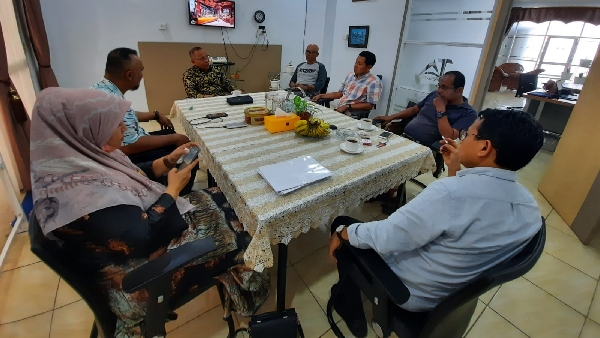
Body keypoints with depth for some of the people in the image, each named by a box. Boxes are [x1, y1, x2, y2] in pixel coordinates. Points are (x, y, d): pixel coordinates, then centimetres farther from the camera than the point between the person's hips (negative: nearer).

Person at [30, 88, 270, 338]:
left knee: (219, 199, 6)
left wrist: (168, 161, -2)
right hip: (137, 272, -9)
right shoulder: (81, 192, -32)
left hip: (145, 224, 9)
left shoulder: (79, 154, -3)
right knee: (232, 230, -4)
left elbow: (133, 177, 11)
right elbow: (144, 239, -29)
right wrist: (173, 189, -19)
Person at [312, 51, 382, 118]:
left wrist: (347, 107, -16)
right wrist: (321, 96, 12)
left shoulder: (373, 82, -8)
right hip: (338, 110, 7)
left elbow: (369, 105, -11)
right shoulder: (350, 76, 13)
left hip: (353, 116, -7)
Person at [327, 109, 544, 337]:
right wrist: (455, 169, 3)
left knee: (343, 225, 11)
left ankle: (352, 312, 29)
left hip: (412, 293, -7)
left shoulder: (450, 192, -36)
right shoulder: (529, 205, -9)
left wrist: (342, 232, -11)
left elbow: (384, 238, -28)